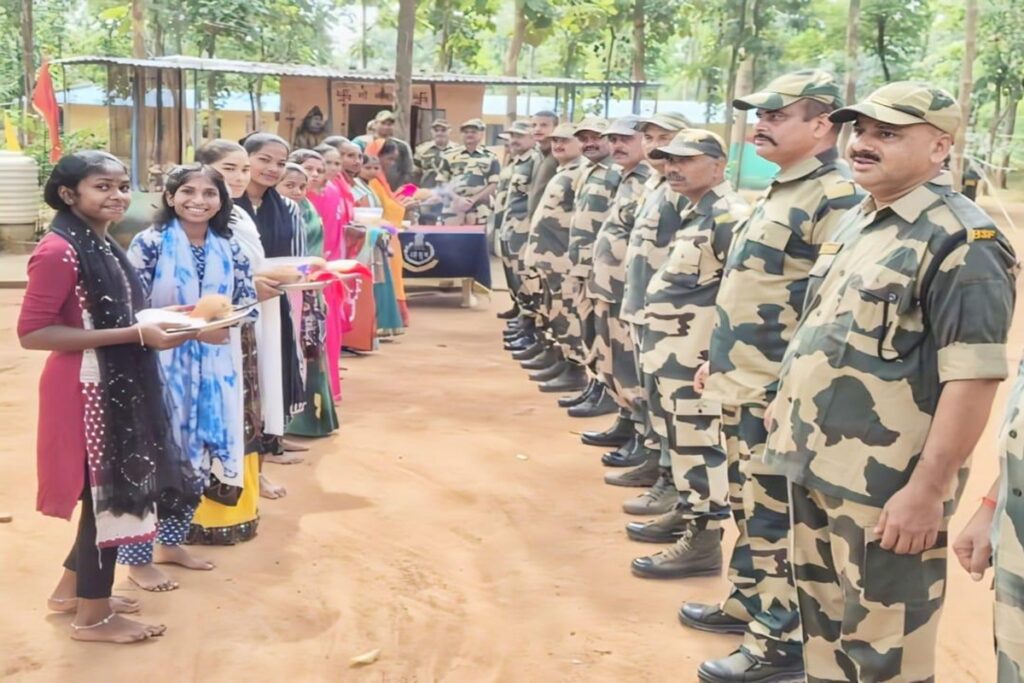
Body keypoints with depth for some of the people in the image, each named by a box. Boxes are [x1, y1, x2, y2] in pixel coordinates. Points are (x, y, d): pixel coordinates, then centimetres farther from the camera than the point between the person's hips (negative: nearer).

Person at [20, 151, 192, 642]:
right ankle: (92, 615, 18)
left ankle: (72, 588, 35)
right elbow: (32, 333, -24)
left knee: (113, 488, 18)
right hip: (86, 389, -9)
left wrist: (151, 324, 2)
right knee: (105, 492, 1)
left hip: (116, 384, 9)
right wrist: (134, 335, -26)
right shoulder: (58, 251, -19)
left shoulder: (103, 245, 9)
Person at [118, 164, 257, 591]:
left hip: (212, 368, 5)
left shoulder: (229, 249, 6)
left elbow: (248, 302, 7)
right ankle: (137, 558, 13)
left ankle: (170, 542, 31)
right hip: (160, 365, -5)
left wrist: (222, 323, -12)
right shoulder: (149, 243, -8)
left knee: (197, 455, 13)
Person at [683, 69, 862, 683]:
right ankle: (748, 602, 35)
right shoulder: (782, 190, 15)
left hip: (780, 392, -10)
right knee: (748, 504, 20)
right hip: (744, 384, 10)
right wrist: (722, 360, 24)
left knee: (776, 516, 0)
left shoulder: (838, 198, -17)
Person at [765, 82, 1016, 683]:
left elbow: (973, 378, -21)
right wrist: (791, 418, 19)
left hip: (886, 485, -8)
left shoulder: (962, 242, -16)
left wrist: (927, 489, -22)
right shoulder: (857, 222, 12)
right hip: (815, 465, 9)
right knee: (823, 623, 21)